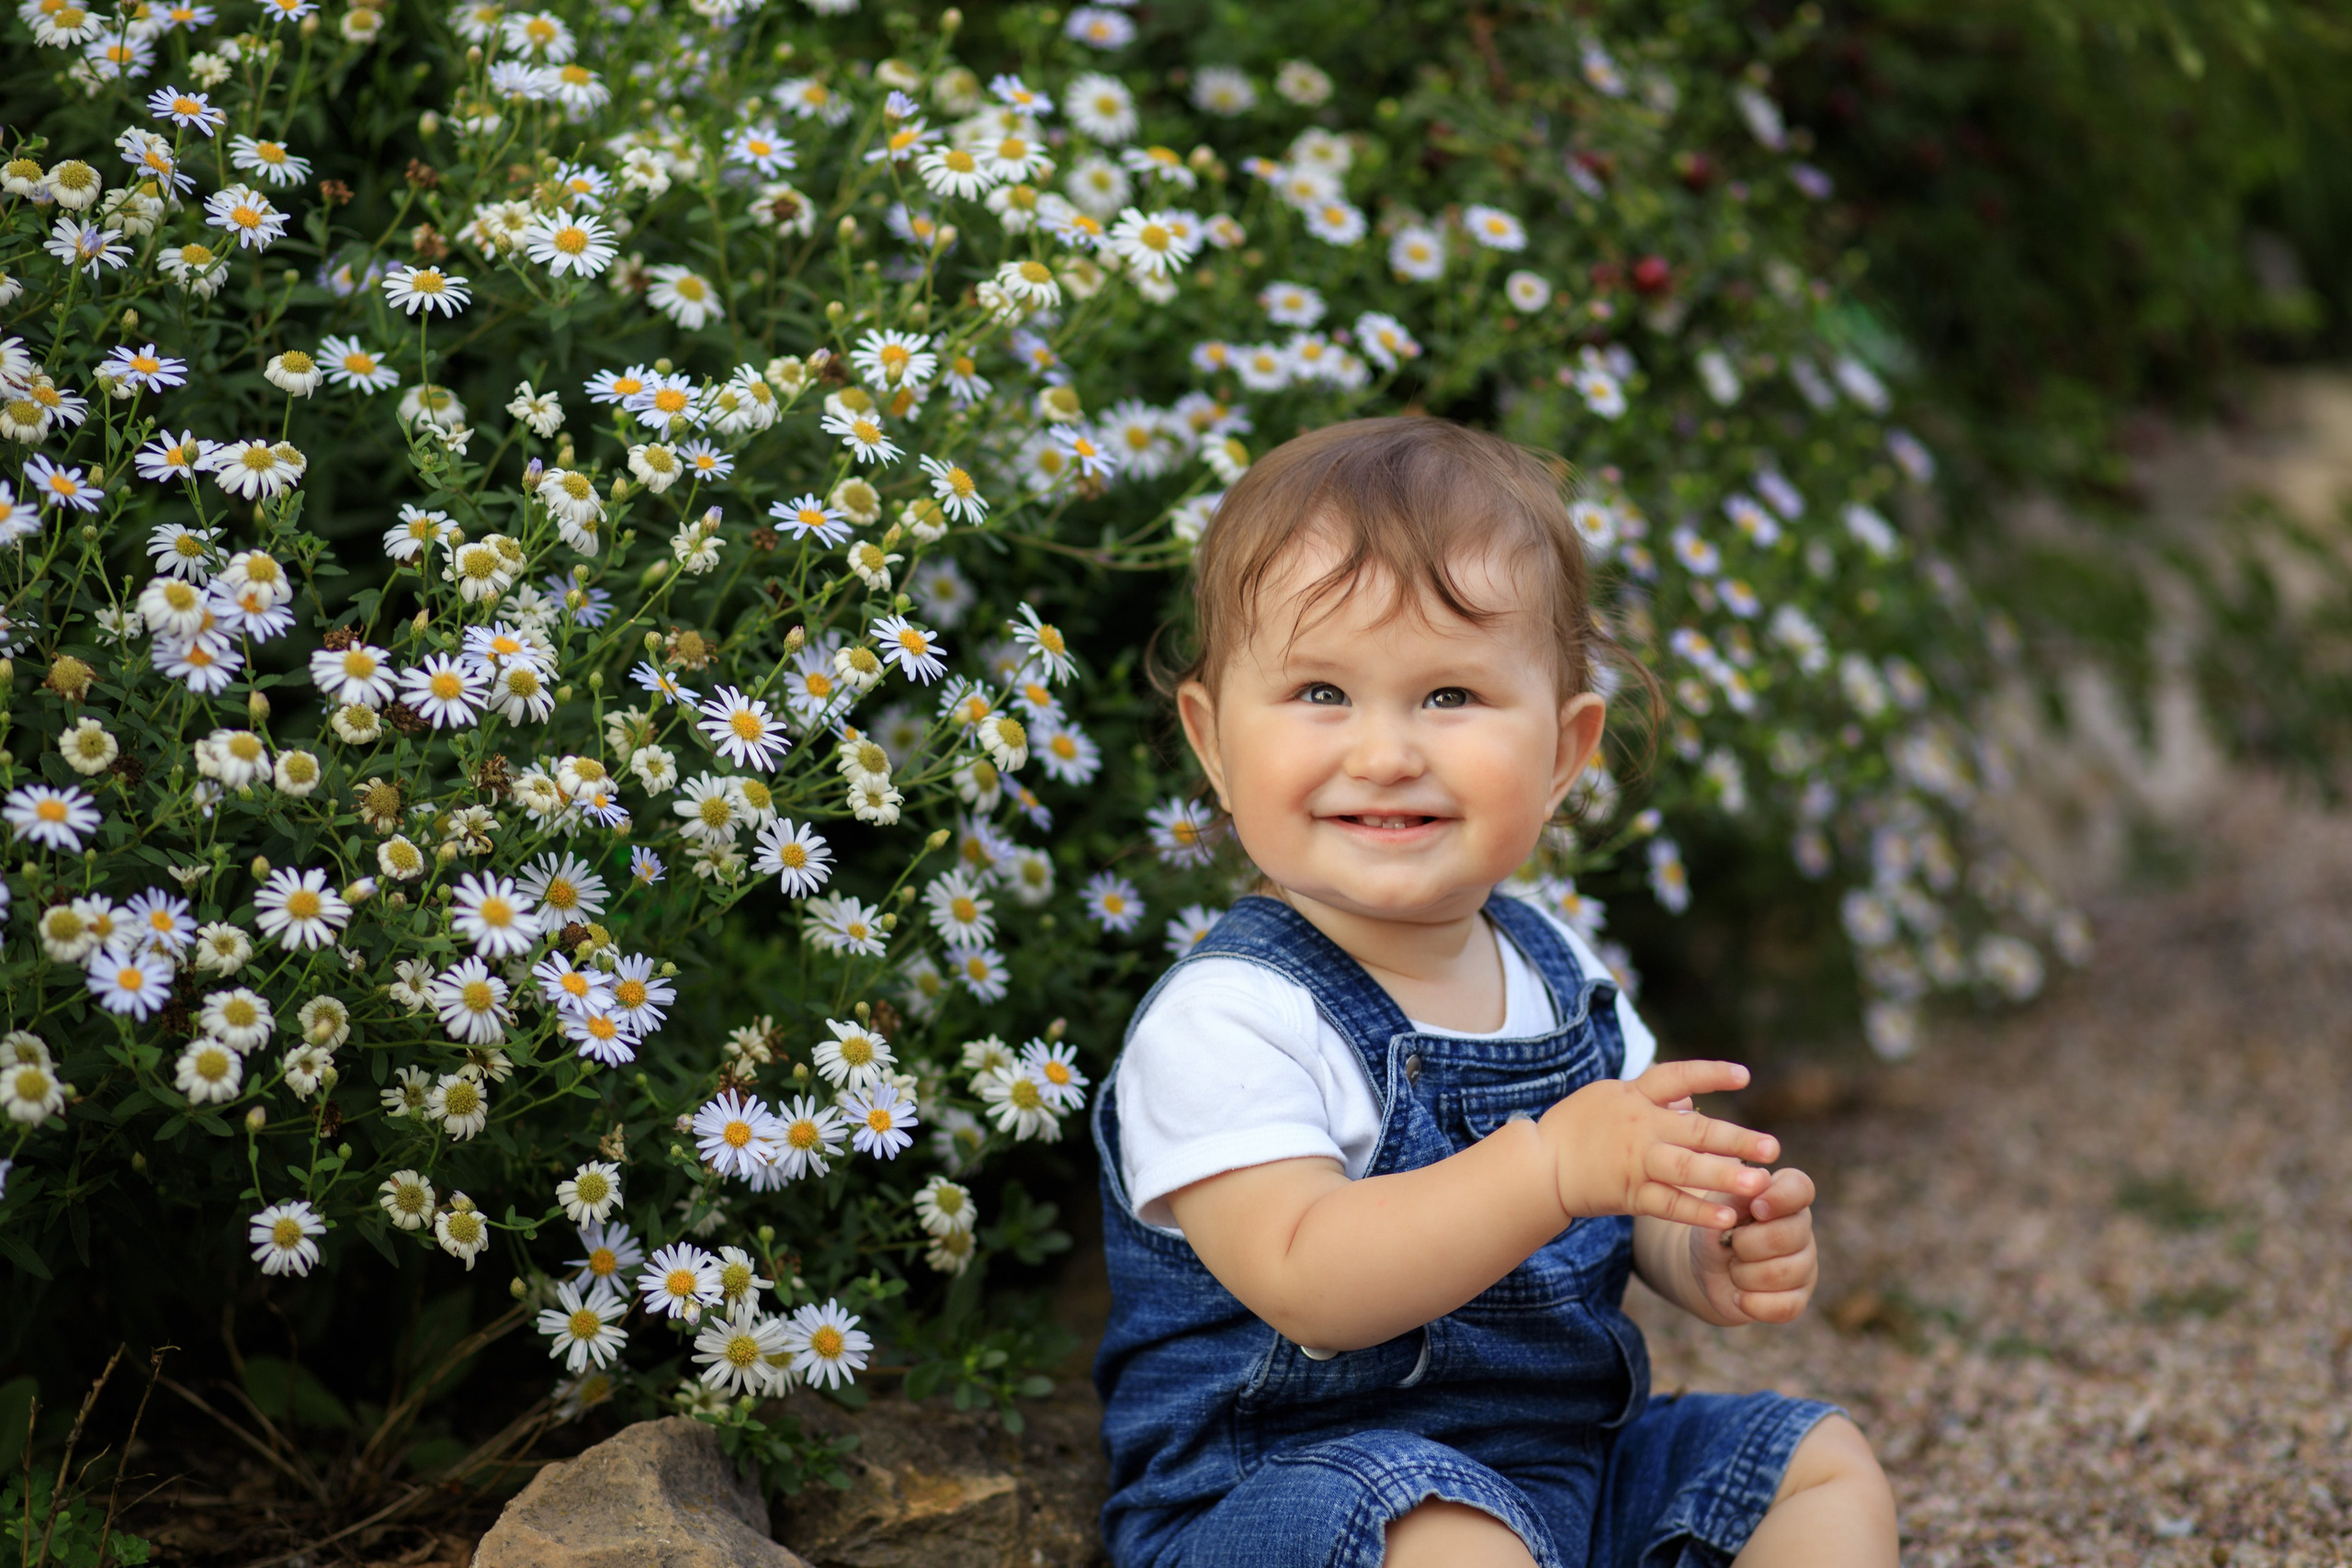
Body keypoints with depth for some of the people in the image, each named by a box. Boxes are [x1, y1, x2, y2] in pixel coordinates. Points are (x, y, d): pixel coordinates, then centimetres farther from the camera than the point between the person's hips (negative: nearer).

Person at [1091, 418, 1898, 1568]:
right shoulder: (1223, 1021, -19)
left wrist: (1720, 1260, -11)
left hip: (1565, 1453, 8)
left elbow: (1639, 1212, 14)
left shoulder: (1555, 973, 6)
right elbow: (1308, 1286, -29)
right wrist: (1551, 1165, -38)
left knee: (1827, 1468, 5)